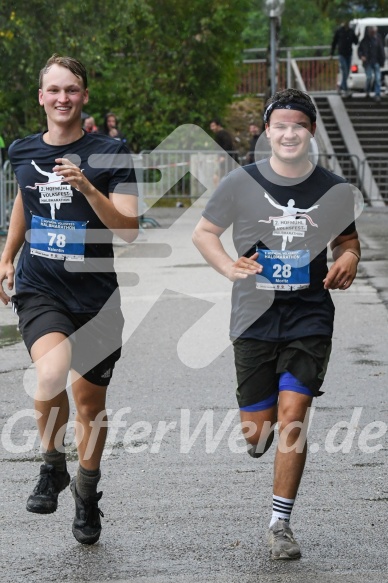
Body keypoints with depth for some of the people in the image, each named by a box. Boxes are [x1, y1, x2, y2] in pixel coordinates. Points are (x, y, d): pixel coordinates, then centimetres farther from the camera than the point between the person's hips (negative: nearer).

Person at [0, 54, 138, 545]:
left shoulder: (109, 153, -6)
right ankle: (52, 466, 2)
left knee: (89, 401, 9)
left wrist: (87, 188, -26)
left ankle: (86, 493, 33)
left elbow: (129, 229, -13)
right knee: (50, 377, -25)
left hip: (95, 296, -1)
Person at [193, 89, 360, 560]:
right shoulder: (241, 183, -4)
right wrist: (228, 267, -11)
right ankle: (265, 433, 43)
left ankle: (280, 522, -1)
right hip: (255, 319, 0)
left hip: (310, 318, 0)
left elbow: (346, 238, 18)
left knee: (291, 414, -13)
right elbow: (203, 232, 7)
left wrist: (349, 258, -6)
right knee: (256, 432, 3)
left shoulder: (335, 191, 0)